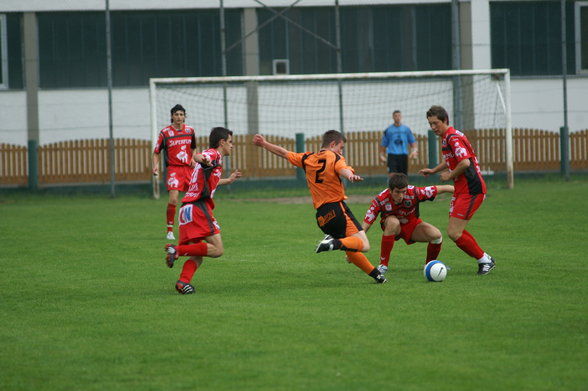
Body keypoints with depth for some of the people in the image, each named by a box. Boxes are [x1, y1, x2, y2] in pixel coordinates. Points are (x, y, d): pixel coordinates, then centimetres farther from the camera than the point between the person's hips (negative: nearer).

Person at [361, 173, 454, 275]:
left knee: (436, 235, -24)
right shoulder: (381, 200, -30)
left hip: (412, 225, 2)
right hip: (392, 227, -2)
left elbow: (441, 189, -22)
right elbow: (364, 226, -28)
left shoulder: (414, 193, -29)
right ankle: (383, 264, -26)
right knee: (393, 221, -38)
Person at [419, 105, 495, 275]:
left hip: (471, 190, -10)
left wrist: (450, 176, -14)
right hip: (461, 189, 10)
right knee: (455, 232, 13)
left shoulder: (453, 137, -16)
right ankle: (485, 260, 22)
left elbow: (465, 162, -28)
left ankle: (484, 260, 3)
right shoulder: (446, 137, 16)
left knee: (454, 233, -12)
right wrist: (433, 170, 26)